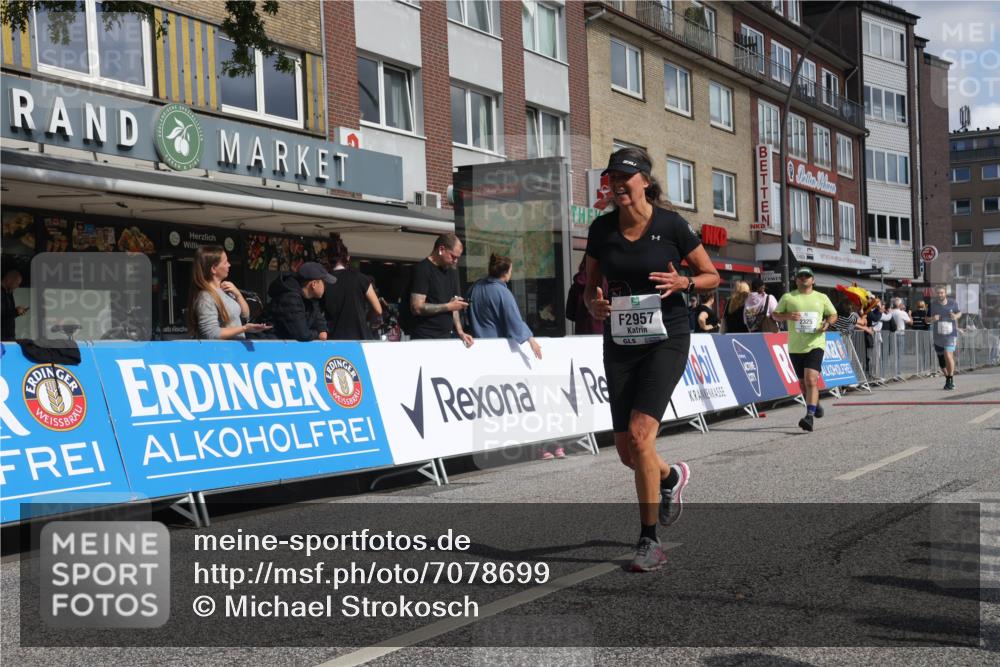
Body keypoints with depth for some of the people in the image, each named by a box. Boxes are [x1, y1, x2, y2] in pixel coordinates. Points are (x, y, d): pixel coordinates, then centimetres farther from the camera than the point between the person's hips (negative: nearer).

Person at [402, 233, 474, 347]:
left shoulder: (450, 271, 14)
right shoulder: (422, 269, -9)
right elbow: (417, 308, -18)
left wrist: (460, 332, 4)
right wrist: (449, 306, -12)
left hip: (447, 337, 7)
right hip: (425, 338, -7)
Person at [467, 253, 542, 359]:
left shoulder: (476, 286, 2)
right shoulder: (503, 293, -19)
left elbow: (470, 313, 14)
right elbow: (515, 320, -22)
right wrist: (531, 340, -20)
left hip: (478, 339, 6)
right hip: (497, 342, -6)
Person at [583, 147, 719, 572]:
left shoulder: (671, 225, -7)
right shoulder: (601, 229, 3)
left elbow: (712, 276, 2)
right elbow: (590, 287, 12)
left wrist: (684, 283, -19)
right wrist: (594, 304, -10)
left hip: (665, 340, -4)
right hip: (620, 343, 4)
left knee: (639, 434, -19)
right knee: (626, 450, 5)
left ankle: (649, 541, -5)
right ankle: (671, 477, 41)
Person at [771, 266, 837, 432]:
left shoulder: (822, 297, 8)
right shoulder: (788, 297, 5)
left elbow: (833, 315, 19)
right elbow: (775, 315, 8)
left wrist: (827, 323, -4)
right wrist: (787, 316, -13)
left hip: (815, 345, -2)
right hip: (795, 347, 2)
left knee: (811, 380, -19)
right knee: (803, 383, 13)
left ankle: (809, 417, -24)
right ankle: (815, 405, 41)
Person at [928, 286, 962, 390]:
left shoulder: (953, 303, -3)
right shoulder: (932, 304, -1)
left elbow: (959, 312, 15)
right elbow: (927, 320, 5)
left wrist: (956, 316, -8)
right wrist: (932, 319, -18)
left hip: (951, 335, -3)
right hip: (938, 336, 3)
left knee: (948, 355, -22)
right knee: (941, 362, 10)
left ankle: (951, 379, -8)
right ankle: (948, 379, 34)